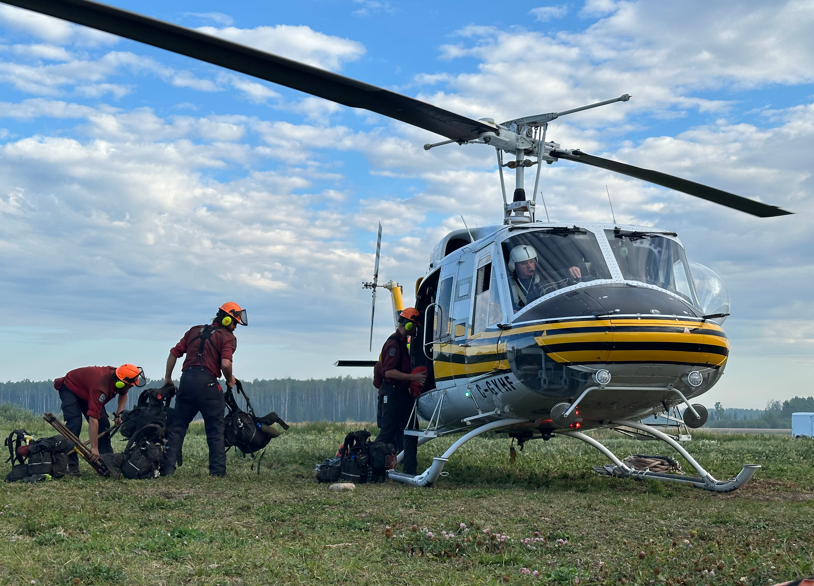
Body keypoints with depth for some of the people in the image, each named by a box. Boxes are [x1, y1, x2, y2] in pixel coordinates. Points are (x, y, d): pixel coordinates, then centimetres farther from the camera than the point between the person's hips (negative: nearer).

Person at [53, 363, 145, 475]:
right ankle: (71, 465, -21)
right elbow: (93, 419, -45)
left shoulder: (118, 377, -20)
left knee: (103, 424, -4)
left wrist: (119, 413, -11)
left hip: (85, 391, 8)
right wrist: (94, 448, -44)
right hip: (69, 389, -8)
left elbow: (123, 394, 6)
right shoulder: (101, 388, -44)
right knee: (74, 423, -25)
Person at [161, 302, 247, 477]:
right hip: (207, 383, -5)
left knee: (177, 426, 11)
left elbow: (174, 353, 16)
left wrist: (167, 378, 24)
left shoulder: (195, 330, 19)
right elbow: (225, 364, -15)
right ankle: (217, 471, 2)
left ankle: (167, 468, 8)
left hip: (186, 380, 5)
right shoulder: (228, 337, 1)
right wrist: (229, 380, 4)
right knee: (215, 430, 5)